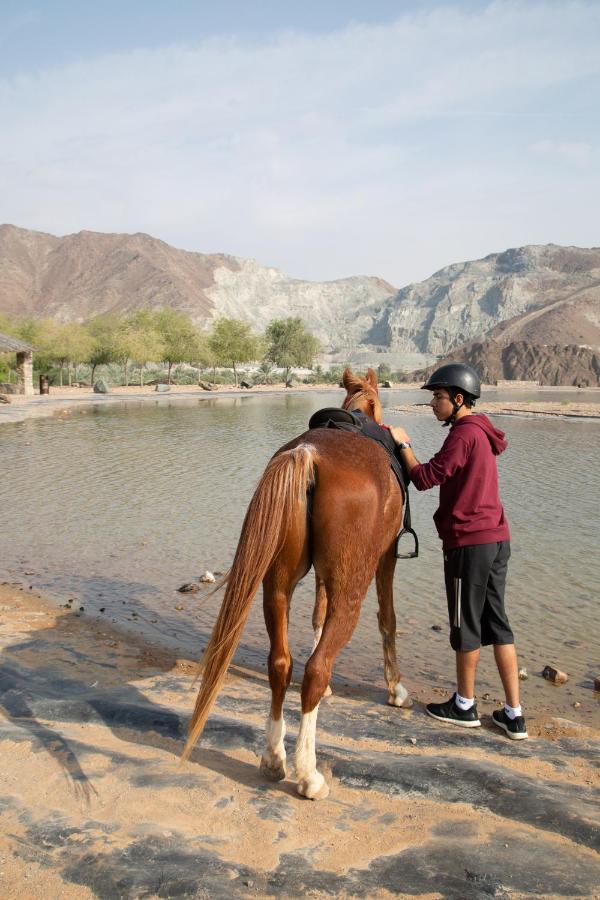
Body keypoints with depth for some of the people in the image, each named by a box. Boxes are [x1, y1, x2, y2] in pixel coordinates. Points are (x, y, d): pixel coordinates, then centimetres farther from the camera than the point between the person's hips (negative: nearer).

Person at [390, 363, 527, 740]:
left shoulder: (464, 434, -15)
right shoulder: (482, 434, 14)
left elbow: (424, 478, -15)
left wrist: (403, 443, -5)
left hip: (469, 543, -9)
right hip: (498, 539, 9)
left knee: (466, 625, 6)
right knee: (497, 622, 13)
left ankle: (465, 706, 23)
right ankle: (514, 715, 17)